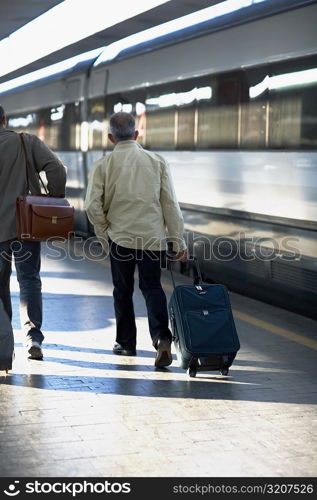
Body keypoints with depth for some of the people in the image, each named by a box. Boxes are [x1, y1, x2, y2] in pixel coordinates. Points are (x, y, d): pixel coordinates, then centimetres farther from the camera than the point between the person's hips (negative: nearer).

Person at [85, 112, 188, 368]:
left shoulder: (104, 165, -3)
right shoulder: (157, 161, 1)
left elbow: (93, 205, -7)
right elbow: (170, 203, -1)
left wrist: (104, 234, 8)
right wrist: (179, 241, 4)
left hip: (120, 237, -1)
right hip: (154, 236, 1)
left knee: (123, 291, 14)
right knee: (152, 286, 9)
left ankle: (126, 343, 24)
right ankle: (162, 336, -12)